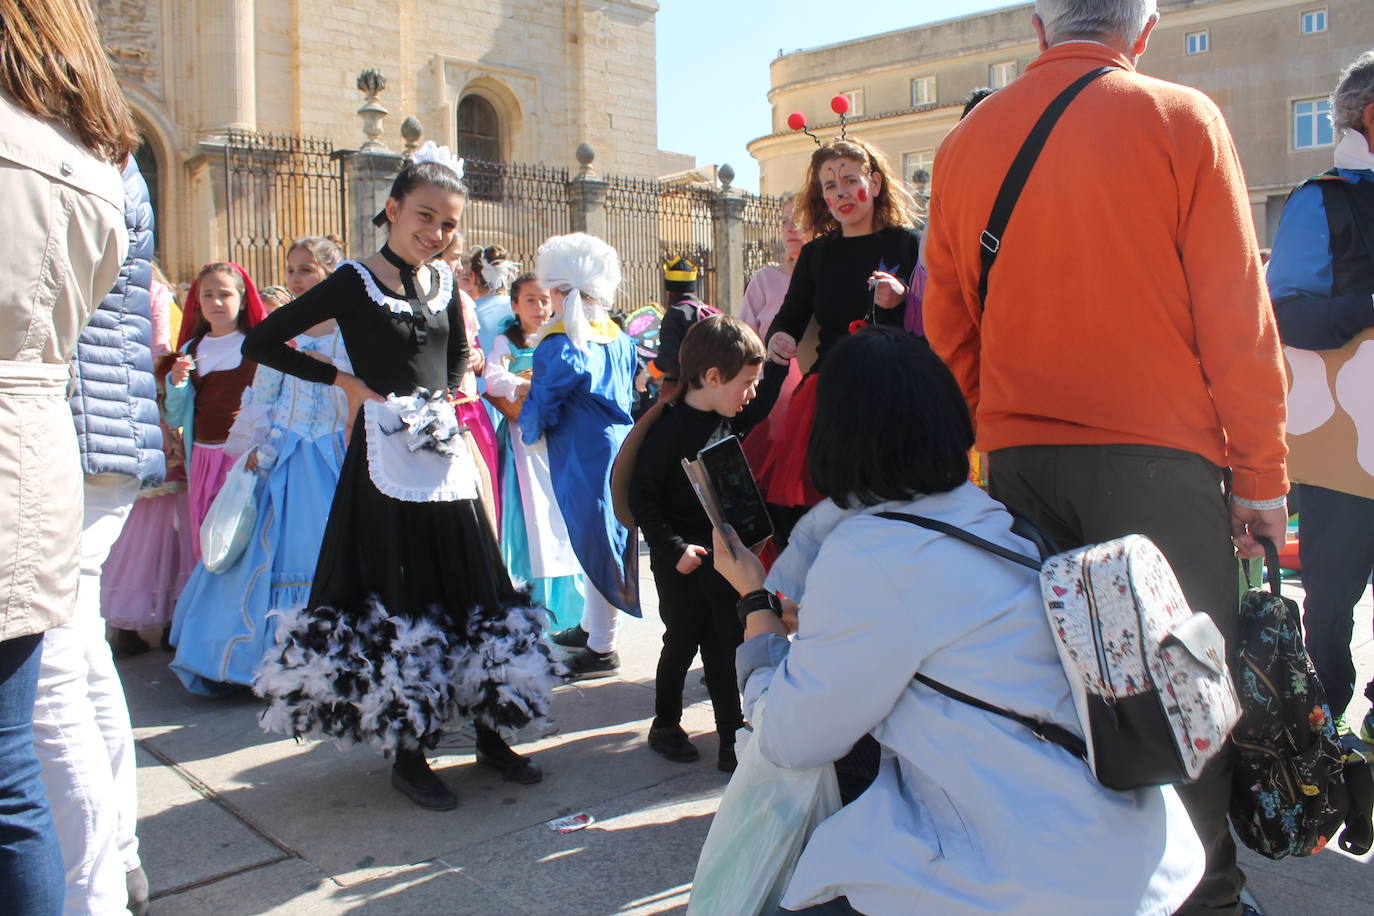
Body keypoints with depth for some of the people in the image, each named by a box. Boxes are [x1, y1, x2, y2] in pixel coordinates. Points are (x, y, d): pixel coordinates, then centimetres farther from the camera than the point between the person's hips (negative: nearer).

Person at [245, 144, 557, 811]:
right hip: (385, 458, -6)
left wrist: (447, 393, 7)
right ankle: (406, 756, 16)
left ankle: (490, 735, 24)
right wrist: (346, 381, -9)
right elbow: (261, 342, -6)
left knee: (474, 592, 9)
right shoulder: (355, 281, -6)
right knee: (397, 599, 1)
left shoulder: (442, 280, 10)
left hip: (446, 455, 6)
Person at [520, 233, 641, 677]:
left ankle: (601, 650, 13)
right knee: (600, 544, 19)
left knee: (597, 549, 1)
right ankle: (590, 628, 35)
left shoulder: (558, 348, -17)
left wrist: (529, 432, 8)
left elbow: (538, 412, -12)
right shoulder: (619, 339, 6)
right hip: (620, 452, 8)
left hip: (584, 463, -8)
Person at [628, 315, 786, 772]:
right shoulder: (670, 429, -21)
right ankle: (665, 726, 31)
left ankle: (732, 738, 19)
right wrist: (674, 549, -24)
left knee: (723, 648, 11)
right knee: (682, 645, 10)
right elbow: (642, 497, -19)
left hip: (723, 553, 6)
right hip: (681, 559, -6)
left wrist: (777, 364, 10)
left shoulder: (730, 418, 1)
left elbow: (760, 407, 24)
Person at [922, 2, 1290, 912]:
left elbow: (949, 327, 10)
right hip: (1159, 460, -3)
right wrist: (1262, 478, 2)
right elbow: (1237, 318, -5)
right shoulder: (1180, 119, -3)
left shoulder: (967, 140, 7)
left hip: (1019, 462, 4)